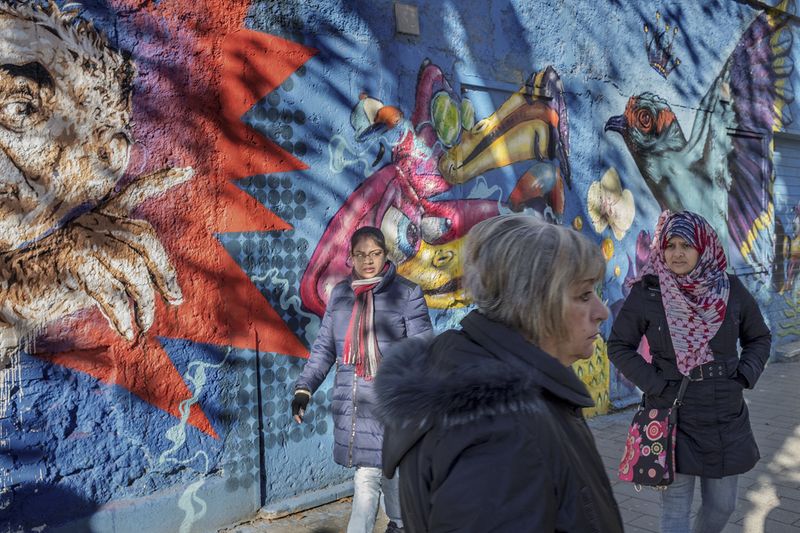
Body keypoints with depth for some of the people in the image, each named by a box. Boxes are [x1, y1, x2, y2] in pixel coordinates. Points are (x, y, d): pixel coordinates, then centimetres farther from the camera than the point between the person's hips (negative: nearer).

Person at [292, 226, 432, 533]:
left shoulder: (406, 293, -5)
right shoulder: (340, 293, 9)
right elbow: (324, 346, 13)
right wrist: (304, 388, 5)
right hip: (351, 401, 4)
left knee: (367, 475, -4)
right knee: (370, 468, 13)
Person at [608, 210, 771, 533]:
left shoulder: (731, 289, -1)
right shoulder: (645, 293, -9)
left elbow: (759, 338, 13)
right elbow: (619, 347, -2)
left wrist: (744, 377, -1)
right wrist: (654, 383, -11)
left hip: (726, 419, 3)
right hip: (674, 419, -3)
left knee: (722, 506, 17)